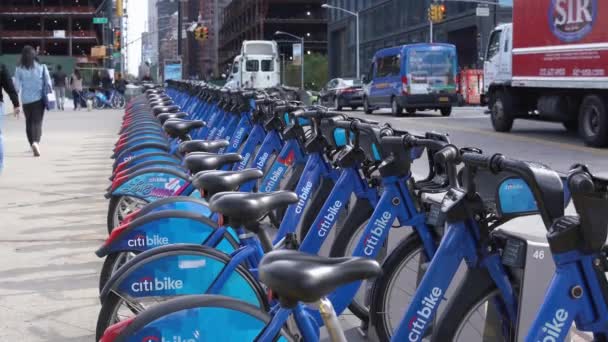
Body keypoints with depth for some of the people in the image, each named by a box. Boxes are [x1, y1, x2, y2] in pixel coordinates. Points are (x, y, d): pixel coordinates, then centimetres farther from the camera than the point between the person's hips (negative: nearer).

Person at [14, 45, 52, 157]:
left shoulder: (19, 69, -3)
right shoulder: (41, 67, -3)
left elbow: (17, 85, -4)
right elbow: (48, 83, -2)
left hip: (26, 100, 1)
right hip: (39, 98, -1)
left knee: (28, 122, 16)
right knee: (37, 122, -2)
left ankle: (33, 144, 22)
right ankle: (36, 142, -26)